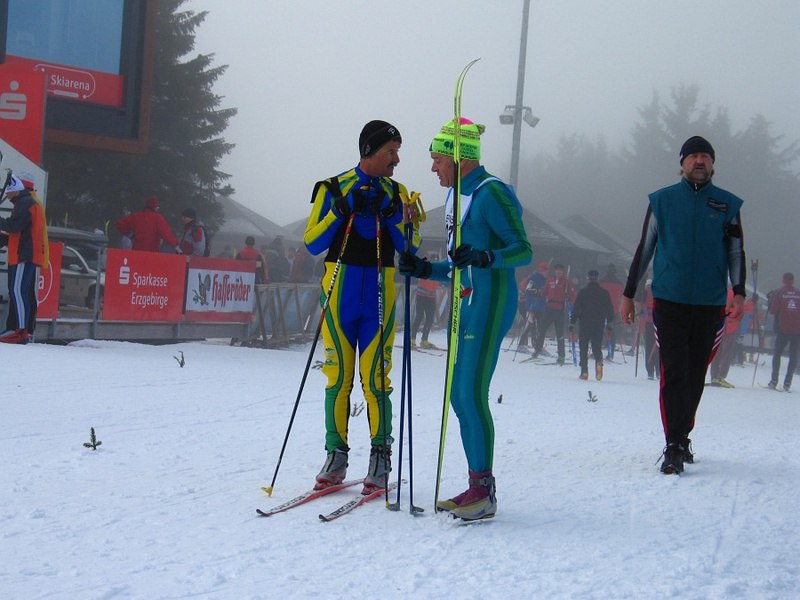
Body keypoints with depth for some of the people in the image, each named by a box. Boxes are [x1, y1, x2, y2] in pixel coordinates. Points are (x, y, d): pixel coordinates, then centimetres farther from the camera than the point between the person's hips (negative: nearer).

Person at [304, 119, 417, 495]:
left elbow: (410, 248, 3)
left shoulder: (396, 193, 10)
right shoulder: (334, 189, 4)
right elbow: (312, 244, 0)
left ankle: (381, 457, 4)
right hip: (339, 292, 0)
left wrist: (393, 214, -11)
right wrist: (340, 211, -12)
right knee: (337, 377, 2)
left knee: (375, 378, -4)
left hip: (379, 296, 0)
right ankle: (336, 456, 10)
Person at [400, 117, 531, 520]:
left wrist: (484, 257, -31)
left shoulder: (491, 193, -11)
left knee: (472, 394, -12)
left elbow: (523, 250, -16)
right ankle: (477, 487, 14)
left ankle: (484, 490, -6)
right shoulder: (457, 197, 17)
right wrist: (424, 270, 15)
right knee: (459, 396, 8)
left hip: (490, 304, -10)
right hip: (466, 304, 10)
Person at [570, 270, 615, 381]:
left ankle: (584, 372, -3)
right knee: (597, 347, 8)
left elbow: (576, 309, -3)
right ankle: (599, 361, -23)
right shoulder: (604, 293, 4)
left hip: (584, 325, -2)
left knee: (583, 349, 6)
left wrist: (572, 324, 1)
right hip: (599, 325, 2)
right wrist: (609, 323, 16)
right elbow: (610, 309, 7)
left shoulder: (582, 292, -2)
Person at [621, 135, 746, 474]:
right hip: (669, 302, -1)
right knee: (674, 374, -10)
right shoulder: (662, 201, 6)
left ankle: (682, 437, 22)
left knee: (695, 376, 7)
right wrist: (628, 294, 11)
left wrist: (738, 293, -2)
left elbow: (736, 252, 11)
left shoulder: (727, 205, 8)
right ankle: (674, 448, -10)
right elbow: (644, 249, 11)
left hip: (710, 305, 2)